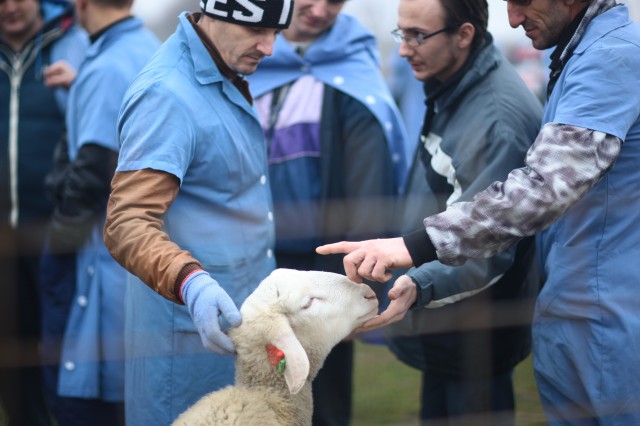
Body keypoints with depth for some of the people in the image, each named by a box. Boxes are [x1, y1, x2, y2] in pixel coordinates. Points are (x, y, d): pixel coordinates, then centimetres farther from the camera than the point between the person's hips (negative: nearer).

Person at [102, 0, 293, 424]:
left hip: (238, 321, 9)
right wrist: (192, 284, -43)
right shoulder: (168, 95, -21)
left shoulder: (226, 76, 9)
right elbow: (128, 225, -28)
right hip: (193, 331, -9)